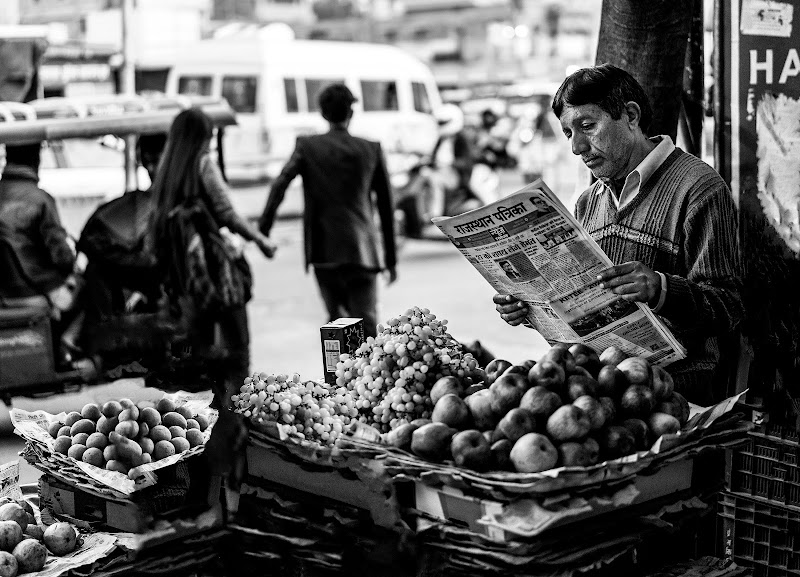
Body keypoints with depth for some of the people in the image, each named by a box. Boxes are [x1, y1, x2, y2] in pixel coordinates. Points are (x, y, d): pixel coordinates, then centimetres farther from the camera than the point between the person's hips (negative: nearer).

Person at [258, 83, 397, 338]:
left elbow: (280, 185, -10)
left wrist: (262, 230, -12)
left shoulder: (307, 147, 3)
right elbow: (386, 206, 9)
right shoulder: (372, 150, 6)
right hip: (362, 252, 0)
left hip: (323, 250, 1)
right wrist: (391, 258, 16)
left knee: (337, 318, 17)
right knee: (366, 325, -4)